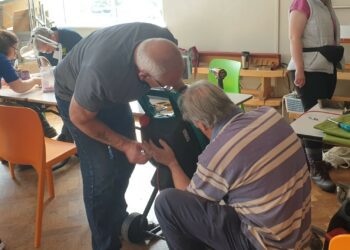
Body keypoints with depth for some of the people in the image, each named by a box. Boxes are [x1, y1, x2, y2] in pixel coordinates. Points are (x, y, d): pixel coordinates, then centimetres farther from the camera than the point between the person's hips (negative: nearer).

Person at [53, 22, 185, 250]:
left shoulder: (165, 42, -29)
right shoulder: (100, 74, -45)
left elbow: (175, 78, -2)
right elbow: (79, 118, -24)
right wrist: (125, 145, -23)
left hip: (113, 88, 6)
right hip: (75, 95, -5)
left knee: (125, 160, 12)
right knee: (101, 171, -12)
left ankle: (117, 216, 37)